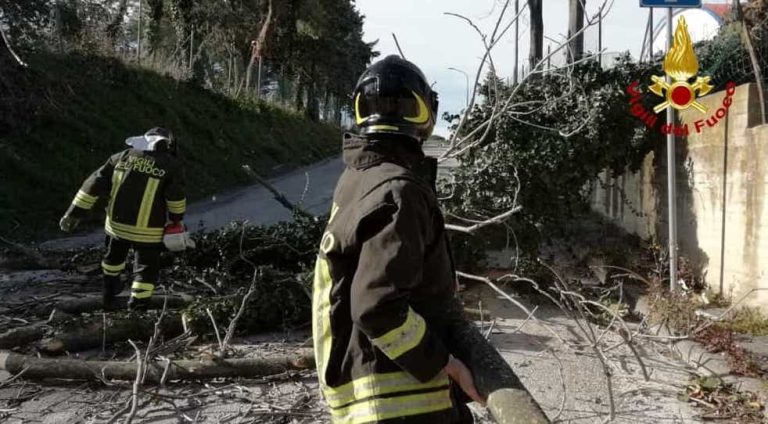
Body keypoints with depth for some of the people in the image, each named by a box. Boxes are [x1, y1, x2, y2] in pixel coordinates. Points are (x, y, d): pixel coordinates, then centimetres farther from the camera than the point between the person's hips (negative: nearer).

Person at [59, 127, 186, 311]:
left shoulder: (122, 157, 4)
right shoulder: (172, 165, -6)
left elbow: (94, 185, 2)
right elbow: (176, 197, -13)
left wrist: (74, 213, 5)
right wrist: (176, 220, 5)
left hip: (116, 224, 5)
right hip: (147, 231, -4)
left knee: (114, 257, 31)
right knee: (146, 269, 12)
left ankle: (109, 293, 51)